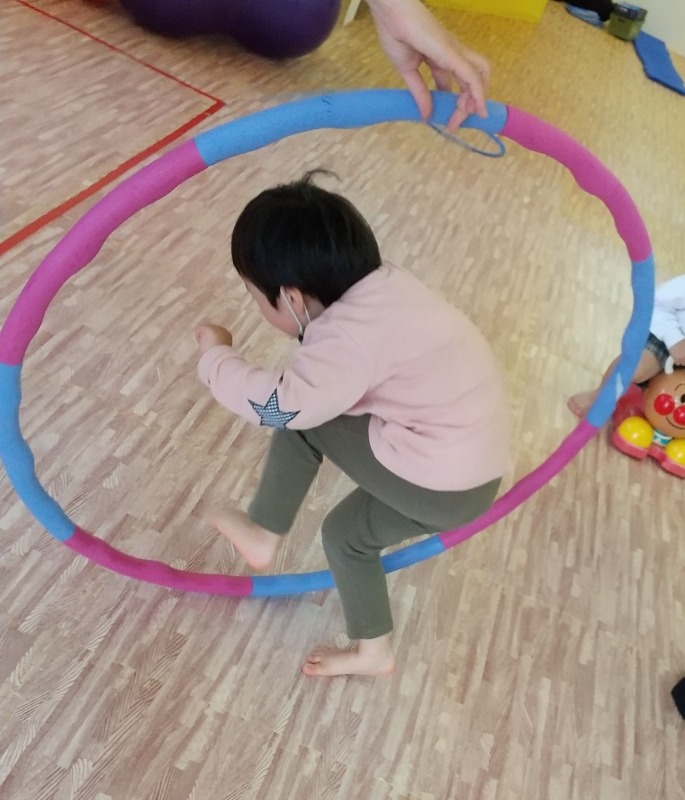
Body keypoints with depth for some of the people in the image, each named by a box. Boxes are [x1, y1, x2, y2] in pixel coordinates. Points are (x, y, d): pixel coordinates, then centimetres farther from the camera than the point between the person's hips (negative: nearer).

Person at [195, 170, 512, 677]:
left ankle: (264, 536, 10)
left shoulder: (351, 337, -25)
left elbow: (277, 405, -27)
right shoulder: (379, 285, 4)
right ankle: (372, 651, 41)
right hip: (474, 469, 9)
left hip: (441, 485, -9)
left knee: (298, 416, -7)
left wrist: (217, 355, -10)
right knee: (347, 534, 24)